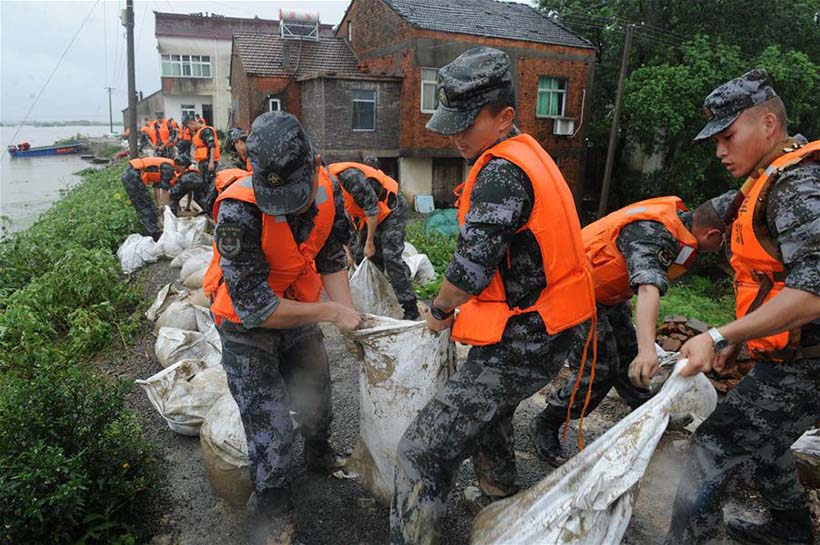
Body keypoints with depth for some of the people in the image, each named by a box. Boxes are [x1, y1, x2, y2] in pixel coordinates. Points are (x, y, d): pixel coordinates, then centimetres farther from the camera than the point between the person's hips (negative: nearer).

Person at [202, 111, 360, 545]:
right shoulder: (239, 213, -36)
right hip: (247, 325, -5)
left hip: (296, 308, 5)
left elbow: (331, 259, -3)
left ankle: (320, 453, 54)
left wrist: (350, 317, -14)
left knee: (316, 395, 22)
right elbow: (255, 307, -32)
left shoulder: (328, 190, -18)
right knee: (271, 431, -3)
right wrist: (331, 312, -28)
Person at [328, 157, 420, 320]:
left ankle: (411, 309, -12)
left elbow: (372, 207, -26)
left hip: (391, 208, -9)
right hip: (370, 216, 9)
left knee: (391, 257, -18)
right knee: (362, 258, 7)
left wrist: (370, 243, -18)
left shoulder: (348, 175, -30)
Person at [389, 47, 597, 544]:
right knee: (489, 411, 34)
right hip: (550, 330, 11)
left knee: (424, 451, -7)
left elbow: (471, 267, -27)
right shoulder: (527, 154, 11)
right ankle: (500, 504, 55)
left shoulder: (502, 170, -20)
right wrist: (464, 308, 13)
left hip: (523, 344, -11)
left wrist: (440, 308, -7)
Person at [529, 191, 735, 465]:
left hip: (608, 292, 10)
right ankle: (545, 426, 9)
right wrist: (648, 348, -58)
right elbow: (648, 289, -47)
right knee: (599, 371, -8)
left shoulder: (678, 216, -1)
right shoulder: (653, 234, -31)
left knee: (628, 356, 21)